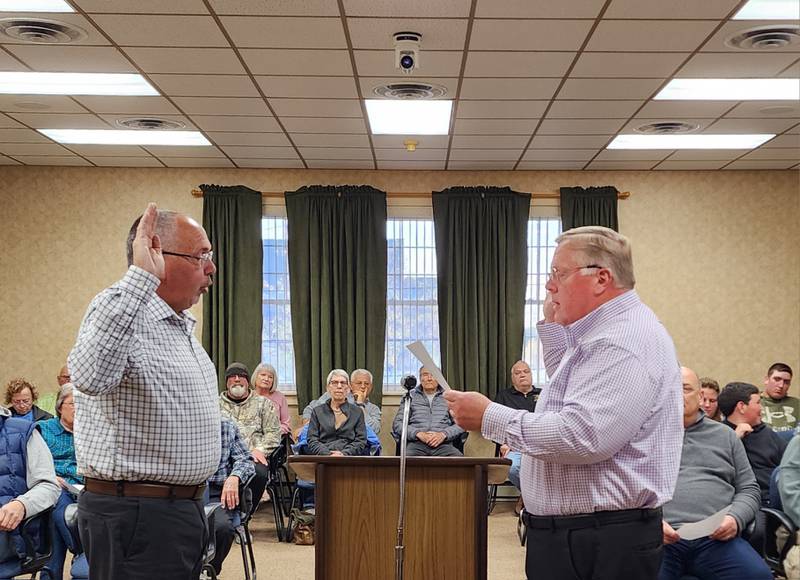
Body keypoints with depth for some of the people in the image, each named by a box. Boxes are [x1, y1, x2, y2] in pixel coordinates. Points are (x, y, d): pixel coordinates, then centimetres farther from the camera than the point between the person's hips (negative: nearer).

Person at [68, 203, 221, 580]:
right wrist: (141, 277, -41)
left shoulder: (182, 325, 13)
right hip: (134, 516, -9)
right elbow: (90, 375, -40)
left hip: (186, 506, 9)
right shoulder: (120, 309, -17)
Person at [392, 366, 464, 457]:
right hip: (416, 443, -1)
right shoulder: (410, 396, 18)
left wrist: (443, 434, -9)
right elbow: (397, 423, 11)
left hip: (443, 444, 1)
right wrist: (418, 434, -7)